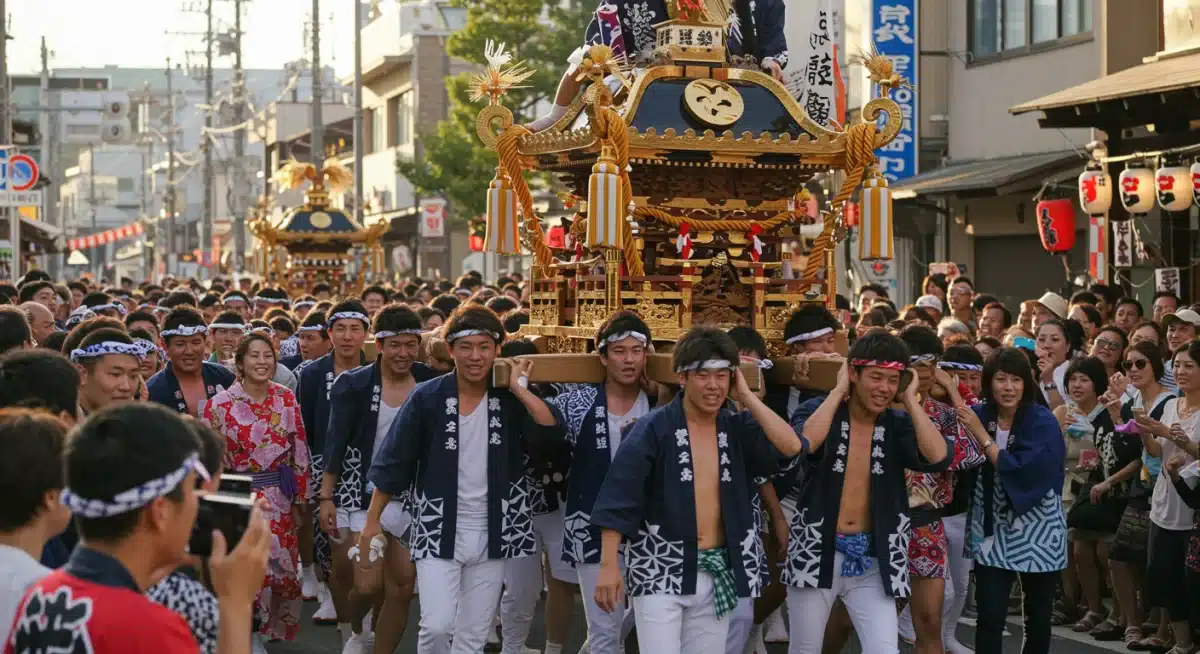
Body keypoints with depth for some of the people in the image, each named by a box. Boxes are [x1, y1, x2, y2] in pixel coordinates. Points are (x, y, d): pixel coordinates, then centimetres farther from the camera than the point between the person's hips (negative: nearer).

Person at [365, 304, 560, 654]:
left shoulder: (510, 400, -3)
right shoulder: (427, 398, -7)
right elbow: (393, 462, -1)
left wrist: (520, 389, -17)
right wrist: (373, 520, 1)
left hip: (491, 534, 2)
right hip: (438, 531, -2)